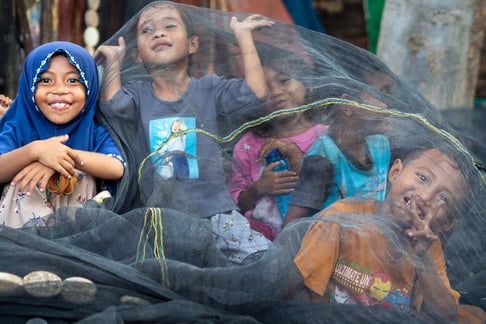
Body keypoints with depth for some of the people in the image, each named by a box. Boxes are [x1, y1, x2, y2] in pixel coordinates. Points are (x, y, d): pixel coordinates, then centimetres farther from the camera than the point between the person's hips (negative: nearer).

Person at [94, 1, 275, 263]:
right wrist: (114, 61, 0)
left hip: (215, 210, 0)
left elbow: (255, 92, -8)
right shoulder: (139, 94, 7)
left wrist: (244, 37, -1)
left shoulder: (208, 89, 7)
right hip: (162, 217, 0)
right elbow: (112, 103, -14)